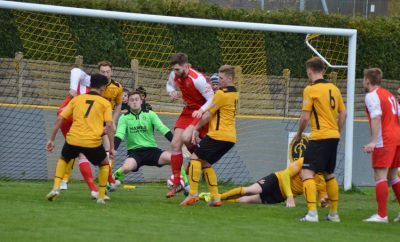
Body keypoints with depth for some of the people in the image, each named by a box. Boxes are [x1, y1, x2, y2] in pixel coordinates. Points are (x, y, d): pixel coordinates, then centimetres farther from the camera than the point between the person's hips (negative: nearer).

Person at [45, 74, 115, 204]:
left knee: (63, 159, 31)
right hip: (93, 142, -2)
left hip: (73, 140, 2)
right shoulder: (105, 103, 9)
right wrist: (112, 148, 2)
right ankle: (101, 197, 20)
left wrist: (51, 139, 17)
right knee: (104, 164, 26)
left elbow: (59, 119, 12)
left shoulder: (77, 99, 16)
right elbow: (109, 126, -2)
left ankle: (56, 188, 13)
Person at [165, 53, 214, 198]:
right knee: (175, 144, 0)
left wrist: (201, 110, -39)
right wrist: (172, 92, -6)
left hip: (202, 112, -7)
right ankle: (176, 183, 9)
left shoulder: (197, 79, -27)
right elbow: (170, 85, 17)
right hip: (188, 110, 7)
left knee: (186, 137, -29)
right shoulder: (174, 75, -7)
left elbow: (212, 99, -23)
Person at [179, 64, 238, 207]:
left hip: (218, 135, -8)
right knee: (206, 163, 16)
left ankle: (193, 194, -14)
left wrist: (196, 128, 4)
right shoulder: (235, 94, 16)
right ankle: (215, 198, 10)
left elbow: (208, 115, -8)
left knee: (195, 158, -5)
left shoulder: (222, 93, -12)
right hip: (230, 137, 9)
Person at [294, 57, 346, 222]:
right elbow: (343, 113, 14)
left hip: (319, 137, -8)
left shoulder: (310, 90, -10)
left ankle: (312, 213, -21)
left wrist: (299, 133, 5)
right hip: (334, 136, 8)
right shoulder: (334, 89, 10)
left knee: (307, 173, -8)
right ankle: (334, 213, 25)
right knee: (329, 174, 20)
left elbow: (305, 117, -11)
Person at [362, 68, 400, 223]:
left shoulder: (371, 95, -7)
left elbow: (376, 118, -19)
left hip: (384, 141, -9)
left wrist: (373, 141, -24)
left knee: (380, 176, -8)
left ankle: (382, 215, -12)